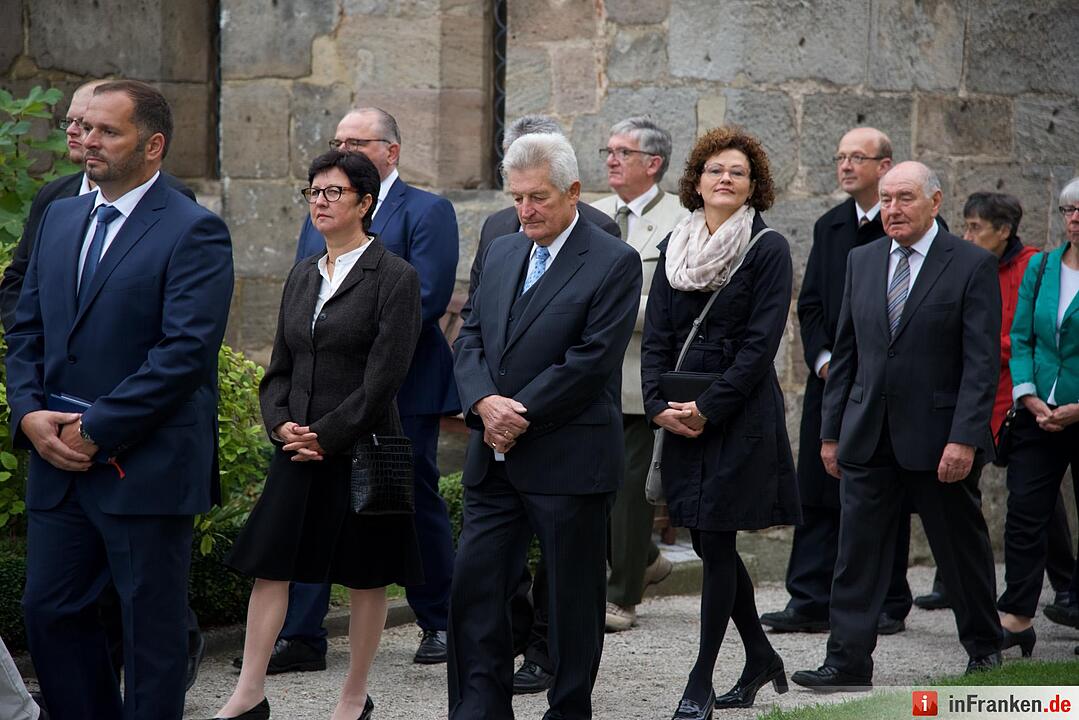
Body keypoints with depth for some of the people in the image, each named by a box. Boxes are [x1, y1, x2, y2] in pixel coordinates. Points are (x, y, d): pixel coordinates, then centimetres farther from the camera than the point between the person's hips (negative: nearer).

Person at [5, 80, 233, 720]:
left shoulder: (194, 232, -9)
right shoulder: (62, 218, 14)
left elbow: (186, 352, -18)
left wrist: (95, 431, -17)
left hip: (146, 468, -7)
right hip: (60, 461, 7)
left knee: (152, 627, 3)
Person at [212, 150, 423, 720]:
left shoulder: (394, 278, -7)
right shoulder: (303, 277, 12)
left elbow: (384, 378, -14)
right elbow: (281, 367, 14)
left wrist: (326, 435, -15)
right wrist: (282, 423, -4)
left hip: (360, 449, -6)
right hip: (299, 449, 6)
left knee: (365, 577, 5)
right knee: (268, 564, 1)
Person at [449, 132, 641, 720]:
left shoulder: (614, 263, -8)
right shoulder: (501, 254, 13)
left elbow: (591, 361, -15)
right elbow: (469, 340, 10)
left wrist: (520, 414, -15)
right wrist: (485, 402, -9)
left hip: (569, 463, -6)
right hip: (496, 459, 6)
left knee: (573, 597, 5)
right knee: (474, 583, 2)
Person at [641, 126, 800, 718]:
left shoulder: (768, 249, -6)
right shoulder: (674, 247, 10)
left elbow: (760, 343, -12)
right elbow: (656, 336, 8)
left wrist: (708, 408, -16)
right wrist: (658, 404, -6)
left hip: (741, 416, -6)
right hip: (682, 416, 6)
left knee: (716, 541, -5)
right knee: (710, 542, 10)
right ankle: (761, 658, 26)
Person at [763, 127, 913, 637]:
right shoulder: (829, 227, 13)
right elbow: (810, 303, 13)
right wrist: (823, 359, -2)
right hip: (831, 381, 5)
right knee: (817, 493, 2)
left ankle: (888, 605, 11)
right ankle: (811, 603, 5)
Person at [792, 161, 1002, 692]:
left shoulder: (973, 265, -6)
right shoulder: (862, 260, 9)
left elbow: (982, 362, -11)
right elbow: (845, 352, 13)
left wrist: (964, 438, -18)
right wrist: (832, 430, 9)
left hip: (938, 439, -4)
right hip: (868, 438, 4)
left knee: (962, 548, 10)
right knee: (857, 550, -2)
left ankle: (984, 647, 28)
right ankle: (849, 662, 0)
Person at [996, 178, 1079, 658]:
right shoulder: (1040, 267, 7)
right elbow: (1020, 338, 8)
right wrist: (1030, 398, -5)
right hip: (1039, 415, 3)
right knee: (1024, 513, -3)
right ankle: (1016, 618, -1)